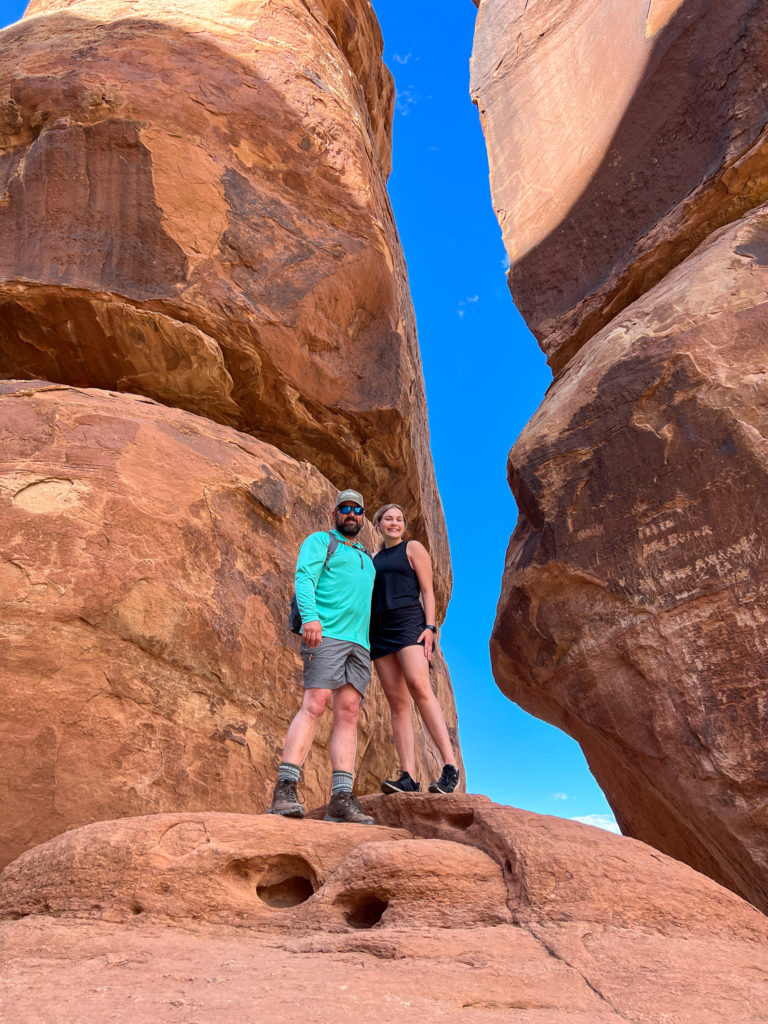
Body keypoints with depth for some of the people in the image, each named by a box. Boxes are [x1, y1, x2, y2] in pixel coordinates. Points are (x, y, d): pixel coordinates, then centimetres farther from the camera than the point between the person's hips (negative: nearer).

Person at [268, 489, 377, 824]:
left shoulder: (367, 557, 30)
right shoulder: (320, 541, 10)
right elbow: (304, 579, -6)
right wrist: (310, 616, -25)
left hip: (359, 642, 6)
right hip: (325, 633, -6)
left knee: (348, 713, -4)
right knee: (315, 704, -18)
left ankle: (341, 798, -8)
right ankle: (285, 791, -19)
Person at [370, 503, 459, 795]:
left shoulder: (413, 548, 11)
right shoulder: (374, 559, 25)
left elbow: (427, 590, 2)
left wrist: (430, 626, -12)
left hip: (408, 620, -5)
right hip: (379, 628, 5)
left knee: (419, 686, -25)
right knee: (397, 702, -4)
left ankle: (450, 766, -26)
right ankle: (408, 777, -11)